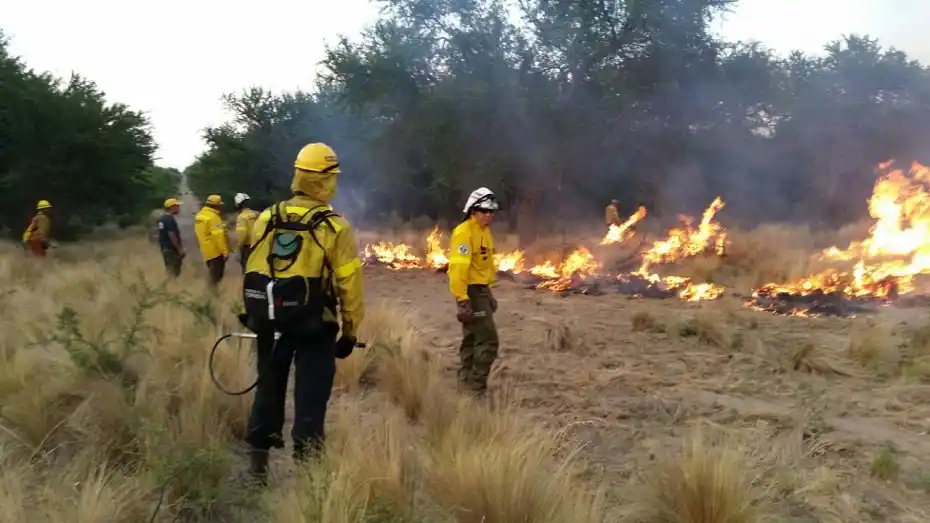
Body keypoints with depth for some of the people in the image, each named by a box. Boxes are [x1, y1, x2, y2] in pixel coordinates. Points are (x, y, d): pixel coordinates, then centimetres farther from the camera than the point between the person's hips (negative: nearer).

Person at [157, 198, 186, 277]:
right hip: (172, 249, -10)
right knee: (174, 272, -5)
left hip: (165, 248, 10)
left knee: (169, 269, 17)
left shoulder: (162, 218, 11)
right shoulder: (170, 219, -19)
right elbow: (172, 236, -23)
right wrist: (180, 249, -18)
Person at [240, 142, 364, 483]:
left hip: (270, 323, 4)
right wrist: (350, 330, 0)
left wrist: (252, 314, 17)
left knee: (269, 390, 18)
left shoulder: (266, 219, 0)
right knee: (310, 397, 6)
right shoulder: (335, 228, -12)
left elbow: (251, 272, 5)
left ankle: (258, 461, 27)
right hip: (315, 327, -4)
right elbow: (349, 285, -11)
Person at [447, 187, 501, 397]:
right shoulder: (464, 232, -18)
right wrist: (462, 299, -27)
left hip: (481, 290, 10)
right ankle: (475, 389, -5)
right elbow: (458, 268, -24)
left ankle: (466, 385, 25)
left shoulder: (484, 231, 13)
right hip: (471, 292, -10)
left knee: (472, 340, 16)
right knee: (488, 340, -11)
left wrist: (487, 293, 22)